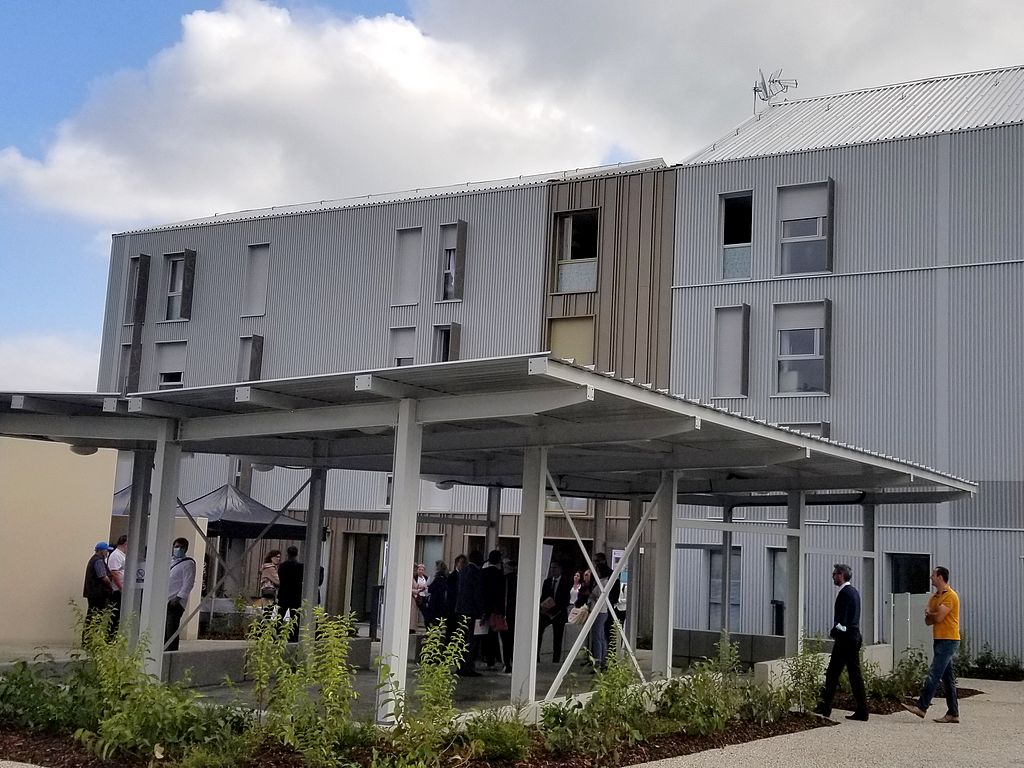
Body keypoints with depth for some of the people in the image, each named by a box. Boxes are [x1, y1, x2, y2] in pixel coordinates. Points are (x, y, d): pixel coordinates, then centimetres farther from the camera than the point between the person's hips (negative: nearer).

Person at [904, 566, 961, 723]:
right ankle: (953, 713, 11)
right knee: (947, 678, 9)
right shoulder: (934, 597, 17)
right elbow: (928, 620, 12)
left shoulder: (950, 596, -11)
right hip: (939, 640, 9)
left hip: (948, 640, -9)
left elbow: (938, 617, -20)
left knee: (934, 674, -12)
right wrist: (934, 615, -8)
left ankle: (921, 707, -13)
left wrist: (929, 613, 1)